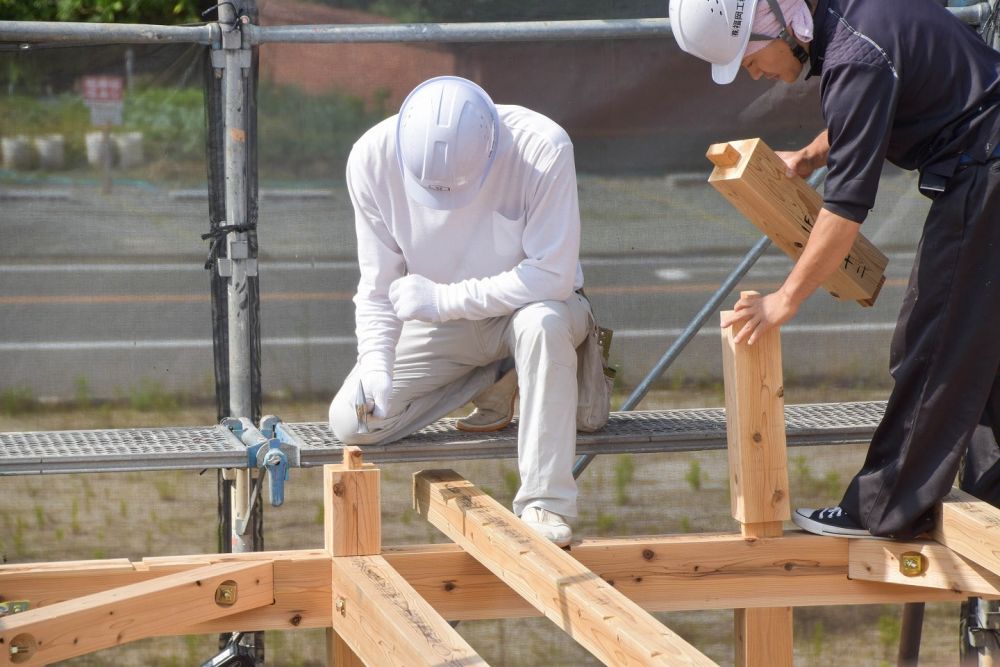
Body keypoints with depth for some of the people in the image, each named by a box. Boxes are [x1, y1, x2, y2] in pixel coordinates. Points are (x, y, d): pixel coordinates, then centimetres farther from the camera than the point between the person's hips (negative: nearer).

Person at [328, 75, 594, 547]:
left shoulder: (542, 149, -30)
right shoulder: (372, 159, -21)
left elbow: (552, 275, -29)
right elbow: (378, 287, -13)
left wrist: (444, 299, -30)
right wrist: (376, 364, -29)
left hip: (527, 308, -3)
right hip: (438, 325, 3)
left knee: (543, 322, -39)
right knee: (351, 422, -13)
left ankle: (546, 504, -30)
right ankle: (493, 380, 9)